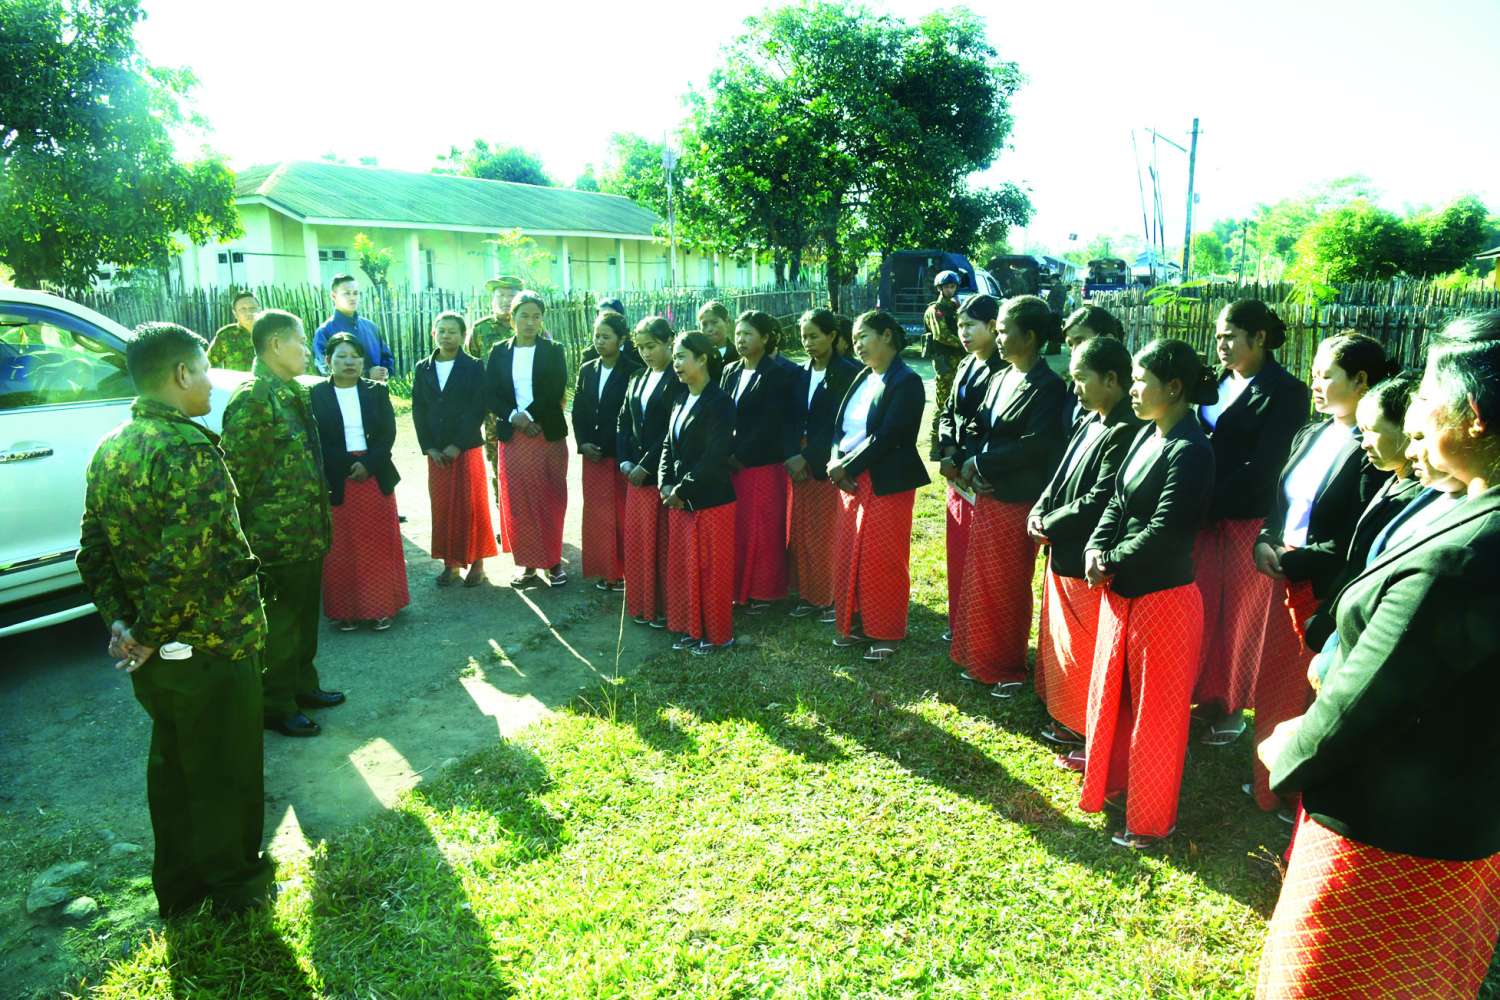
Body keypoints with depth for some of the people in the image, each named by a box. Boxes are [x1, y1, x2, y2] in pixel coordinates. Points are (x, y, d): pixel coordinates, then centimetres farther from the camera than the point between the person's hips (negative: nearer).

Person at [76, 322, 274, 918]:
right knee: (225, 772, 11)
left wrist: (120, 621, 3)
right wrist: (147, 635, -17)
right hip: (212, 647, -8)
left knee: (171, 765, 22)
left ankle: (177, 889, 38)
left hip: (154, 654, 8)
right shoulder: (190, 448, -22)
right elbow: (187, 559, -29)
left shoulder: (110, 450, 5)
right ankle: (233, 886, 30)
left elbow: (93, 550, 7)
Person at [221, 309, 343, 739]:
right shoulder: (252, 398, -17)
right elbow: (237, 473, -18)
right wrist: (248, 538, -16)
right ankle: (276, 707, 19)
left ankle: (303, 686, 35)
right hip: (277, 538, -9)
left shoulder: (293, 393, 12)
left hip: (308, 533, 9)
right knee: (278, 623, 5)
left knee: (305, 616, 20)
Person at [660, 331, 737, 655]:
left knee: (712, 570, 3)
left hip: (712, 501, -8)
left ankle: (717, 634, 18)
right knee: (682, 567, 13)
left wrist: (681, 490, -16)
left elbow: (714, 457, -19)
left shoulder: (720, 402, -13)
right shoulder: (680, 400, 11)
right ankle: (691, 629, 27)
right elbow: (669, 445, 12)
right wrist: (665, 484, -2)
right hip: (679, 500, 8)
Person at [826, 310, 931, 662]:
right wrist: (836, 463, -8)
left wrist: (846, 466, -14)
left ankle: (886, 633, 15)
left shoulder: (906, 382, -11)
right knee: (850, 556, 11)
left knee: (882, 561, 0)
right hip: (851, 481, 7)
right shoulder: (862, 379, 13)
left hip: (887, 484, -7)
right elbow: (840, 427, 10)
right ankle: (857, 624, 26)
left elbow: (886, 437, -18)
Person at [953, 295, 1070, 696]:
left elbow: (1036, 445, -22)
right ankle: (983, 659, 29)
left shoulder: (1048, 386, -13)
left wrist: (980, 463, -15)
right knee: (981, 584, 14)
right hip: (985, 497, 7)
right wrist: (970, 466, -6)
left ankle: (1010, 667, 23)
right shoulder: (999, 379, 11)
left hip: (1016, 501, -7)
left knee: (1009, 589, 6)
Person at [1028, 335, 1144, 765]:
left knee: (1086, 651, 4)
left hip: (1089, 562, -10)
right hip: (1064, 553, 10)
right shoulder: (1090, 423, 9)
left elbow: (1099, 500, -24)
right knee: (1063, 643, 20)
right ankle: (1074, 723, 36)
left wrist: (1050, 525, -13)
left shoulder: (1127, 431, -20)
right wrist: (1040, 512, -1)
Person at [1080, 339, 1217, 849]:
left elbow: (1164, 530, -23)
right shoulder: (1146, 435, 7)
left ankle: (1153, 819, 25)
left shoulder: (1190, 451, -20)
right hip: (1122, 590, 9)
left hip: (1163, 597, -9)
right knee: (1112, 688, 22)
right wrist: (1095, 550, -7)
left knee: (1156, 708, 7)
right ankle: (1113, 779, 44)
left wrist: (1112, 563, -11)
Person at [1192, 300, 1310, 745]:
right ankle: (1206, 696, 28)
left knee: (1240, 616, 9)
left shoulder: (1285, 392, -10)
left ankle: (1232, 708, 26)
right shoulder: (1219, 382, 9)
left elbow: (1262, 468, -16)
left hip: (1249, 521, -6)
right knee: (1203, 609, 11)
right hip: (1206, 516, 6)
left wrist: (1211, 499, -20)